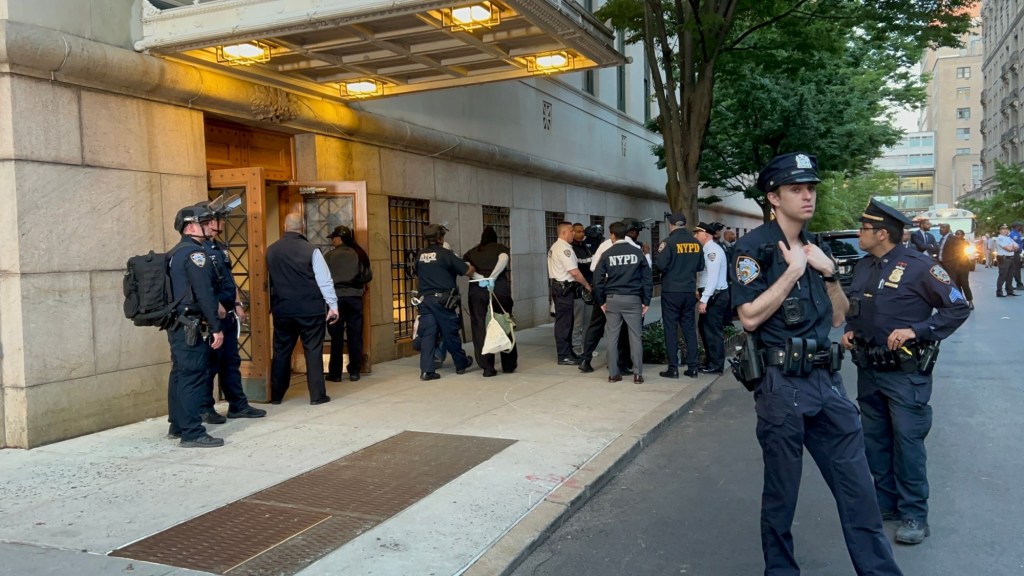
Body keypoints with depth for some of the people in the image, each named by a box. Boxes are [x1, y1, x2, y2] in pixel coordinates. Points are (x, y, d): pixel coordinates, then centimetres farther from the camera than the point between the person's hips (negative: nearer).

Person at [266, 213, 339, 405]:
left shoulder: (271, 251, 2)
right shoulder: (311, 250, -9)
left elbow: (267, 280, 12)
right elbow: (324, 280, -9)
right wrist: (333, 305, -5)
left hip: (283, 310, 3)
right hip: (310, 310, -3)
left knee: (281, 351, 12)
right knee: (313, 351, 3)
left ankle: (276, 395, 20)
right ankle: (317, 395, 4)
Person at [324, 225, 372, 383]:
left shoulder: (328, 256, -3)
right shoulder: (357, 254, 2)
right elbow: (368, 275, 3)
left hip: (336, 298, -1)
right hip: (354, 297, 1)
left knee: (336, 336, 5)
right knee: (355, 335, 7)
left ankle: (335, 373, 7)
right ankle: (354, 371, 8)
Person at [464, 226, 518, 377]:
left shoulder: (472, 252, 17)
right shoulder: (501, 247, 11)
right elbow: (504, 259, -12)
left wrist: (479, 277, -10)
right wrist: (492, 277, -14)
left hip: (476, 289, 1)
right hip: (500, 287, -1)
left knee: (480, 326, 4)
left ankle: (487, 367, 2)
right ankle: (509, 365, 16)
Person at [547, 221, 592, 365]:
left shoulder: (554, 247, 15)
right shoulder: (565, 249, -17)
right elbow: (575, 272, -20)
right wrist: (587, 285, -8)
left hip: (556, 285, 10)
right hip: (564, 288, -10)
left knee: (564, 320, 15)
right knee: (564, 321, -6)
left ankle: (568, 352, 22)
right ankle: (564, 356, -3)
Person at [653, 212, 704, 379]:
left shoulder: (668, 242, -12)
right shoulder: (696, 243, 5)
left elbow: (660, 265, -17)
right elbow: (701, 266, 12)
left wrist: (656, 257, 4)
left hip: (671, 291, -5)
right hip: (690, 291, 5)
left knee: (671, 329, 1)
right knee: (690, 328, 10)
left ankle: (673, 368, 1)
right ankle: (692, 367, 11)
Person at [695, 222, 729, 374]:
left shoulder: (713, 250, -16)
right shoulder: (706, 250, 14)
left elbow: (713, 278, -22)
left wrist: (704, 300, -23)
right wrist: (702, 296, 8)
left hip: (716, 296, -10)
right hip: (711, 295, 10)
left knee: (713, 330, -3)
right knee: (705, 328, 15)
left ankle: (716, 365, 6)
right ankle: (709, 362, 25)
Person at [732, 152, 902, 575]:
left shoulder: (814, 247, 13)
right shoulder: (755, 246, -8)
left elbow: (838, 317, 13)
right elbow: (750, 317, -18)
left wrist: (829, 272, -2)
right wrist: (793, 270, -16)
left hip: (826, 381, 6)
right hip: (781, 384, -6)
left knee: (857, 486, 10)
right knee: (781, 490, 7)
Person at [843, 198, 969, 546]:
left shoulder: (917, 266, -13)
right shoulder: (863, 267, 9)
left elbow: (958, 308, -12)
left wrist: (916, 330, -20)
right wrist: (849, 331, 4)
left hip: (905, 373, -7)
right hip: (868, 370, 7)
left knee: (907, 441, -2)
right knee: (875, 440, 13)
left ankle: (914, 515, 9)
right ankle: (886, 502, 27)